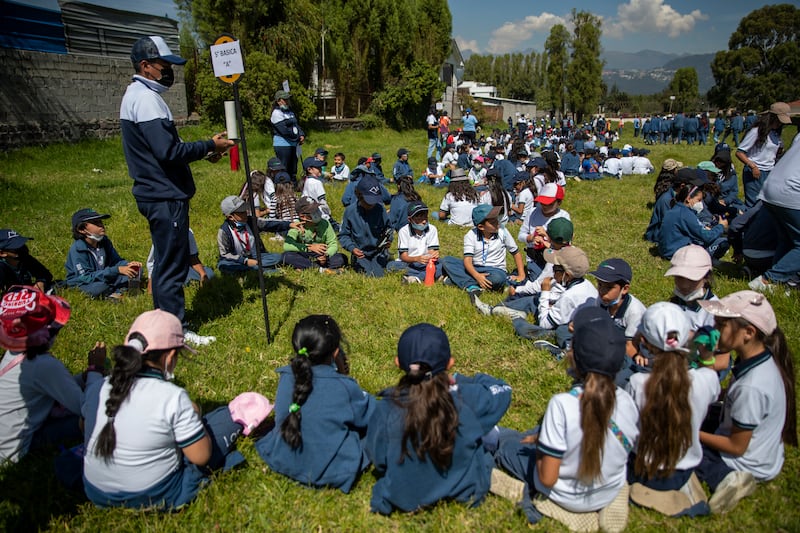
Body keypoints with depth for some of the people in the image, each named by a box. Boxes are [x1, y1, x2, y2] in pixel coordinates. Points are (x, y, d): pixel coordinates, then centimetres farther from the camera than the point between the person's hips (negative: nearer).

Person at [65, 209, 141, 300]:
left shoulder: (104, 241, -1)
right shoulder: (78, 249, -22)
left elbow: (116, 261, 5)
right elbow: (86, 277, -27)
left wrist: (128, 265, -21)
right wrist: (117, 270, -34)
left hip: (103, 277, 7)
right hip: (82, 285, -7)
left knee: (137, 270, -4)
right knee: (101, 286, -40)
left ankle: (116, 292, -22)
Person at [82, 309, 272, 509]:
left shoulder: (97, 390, -11)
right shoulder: (173, 398, -26)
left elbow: (85, 426, 10)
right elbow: (201, 456, -17)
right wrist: (193, 416, -1)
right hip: (156, 499, -5)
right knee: (226, 418, 9)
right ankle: (239, 422, 39)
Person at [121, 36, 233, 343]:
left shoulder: (139, 95, 17)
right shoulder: (146, 99, -16)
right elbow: (169, 152, -24)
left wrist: (202, 152, 10)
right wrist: (209, 146, -14)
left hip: (158, 194, 11)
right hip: (166, 197, -11)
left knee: (166, 263, 18)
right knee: (172, 266, -3)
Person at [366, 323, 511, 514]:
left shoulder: (387, 407, -25)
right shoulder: (468, 398, -23)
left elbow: (377, 458, -11)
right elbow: (502, 390, -2)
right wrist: (460, 381, 6)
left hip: (405, 499, 0)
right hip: (465, 492, 0)